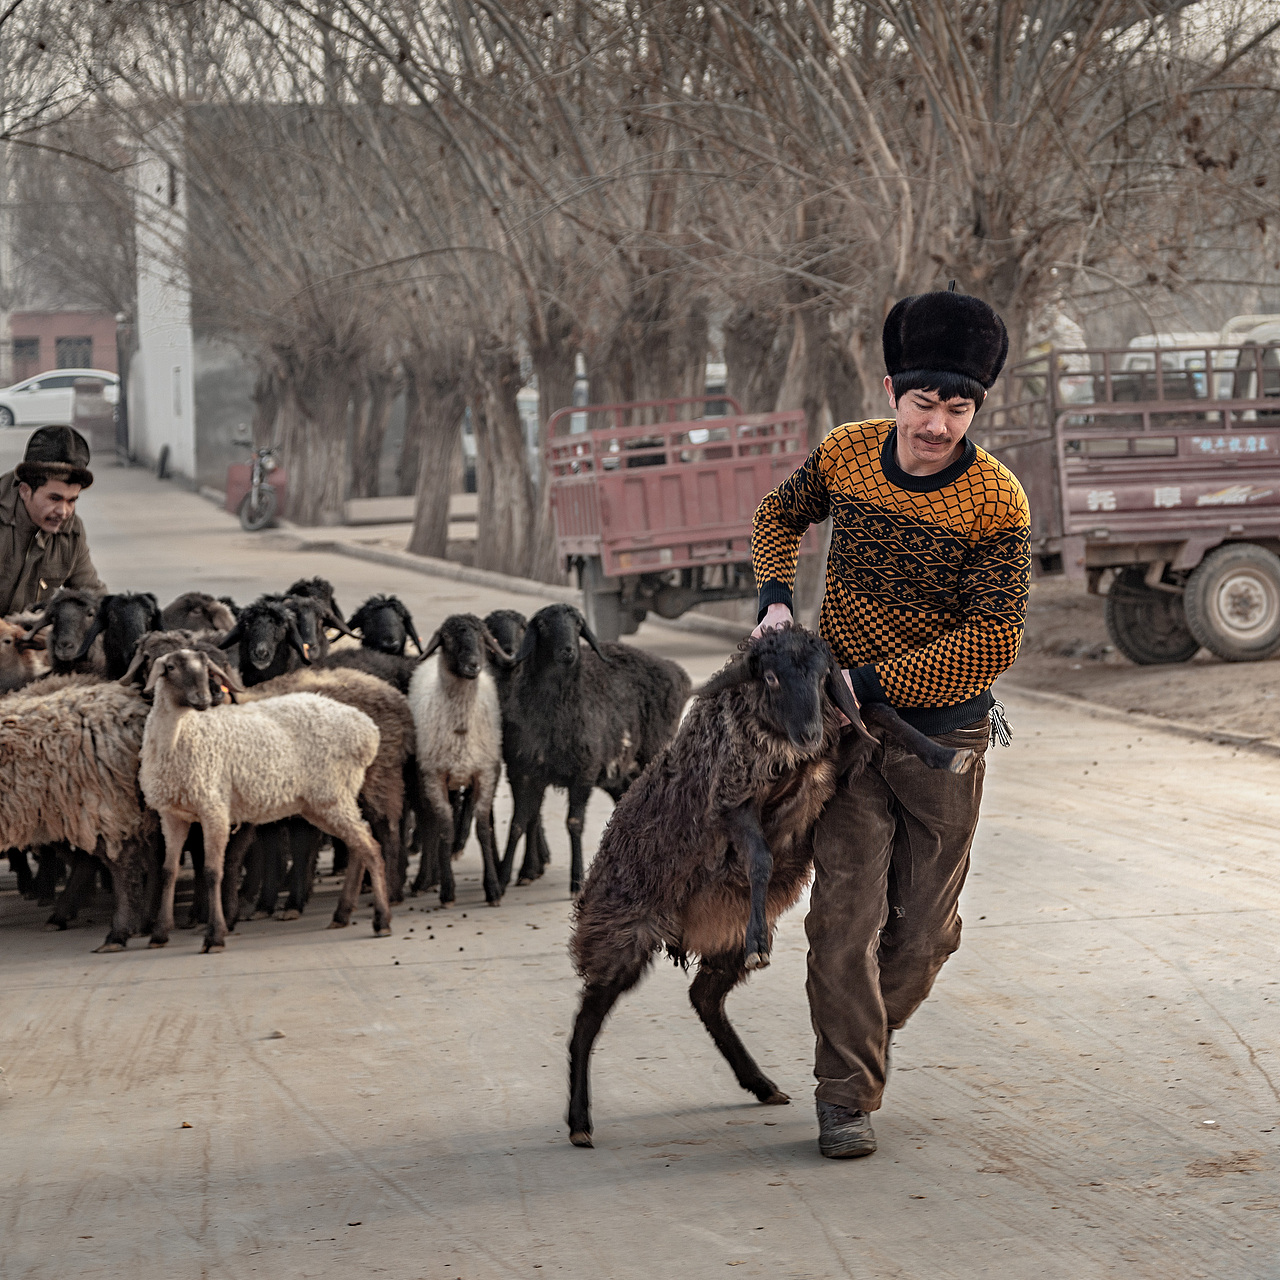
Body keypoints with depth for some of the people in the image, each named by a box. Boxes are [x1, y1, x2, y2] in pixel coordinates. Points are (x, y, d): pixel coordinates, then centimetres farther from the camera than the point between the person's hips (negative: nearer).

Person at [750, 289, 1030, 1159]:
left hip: (943, 732, -1)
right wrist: (775, 597, -3)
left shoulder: (998, 502, -18)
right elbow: (784, 514, 15)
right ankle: (847, 1096, 0)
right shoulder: (846, 453, -7)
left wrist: (869, 683, -23)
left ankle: (869, 1031, 35)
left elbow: (993, 643, -21)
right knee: (846, 910, -7)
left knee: (925, 923, 8)